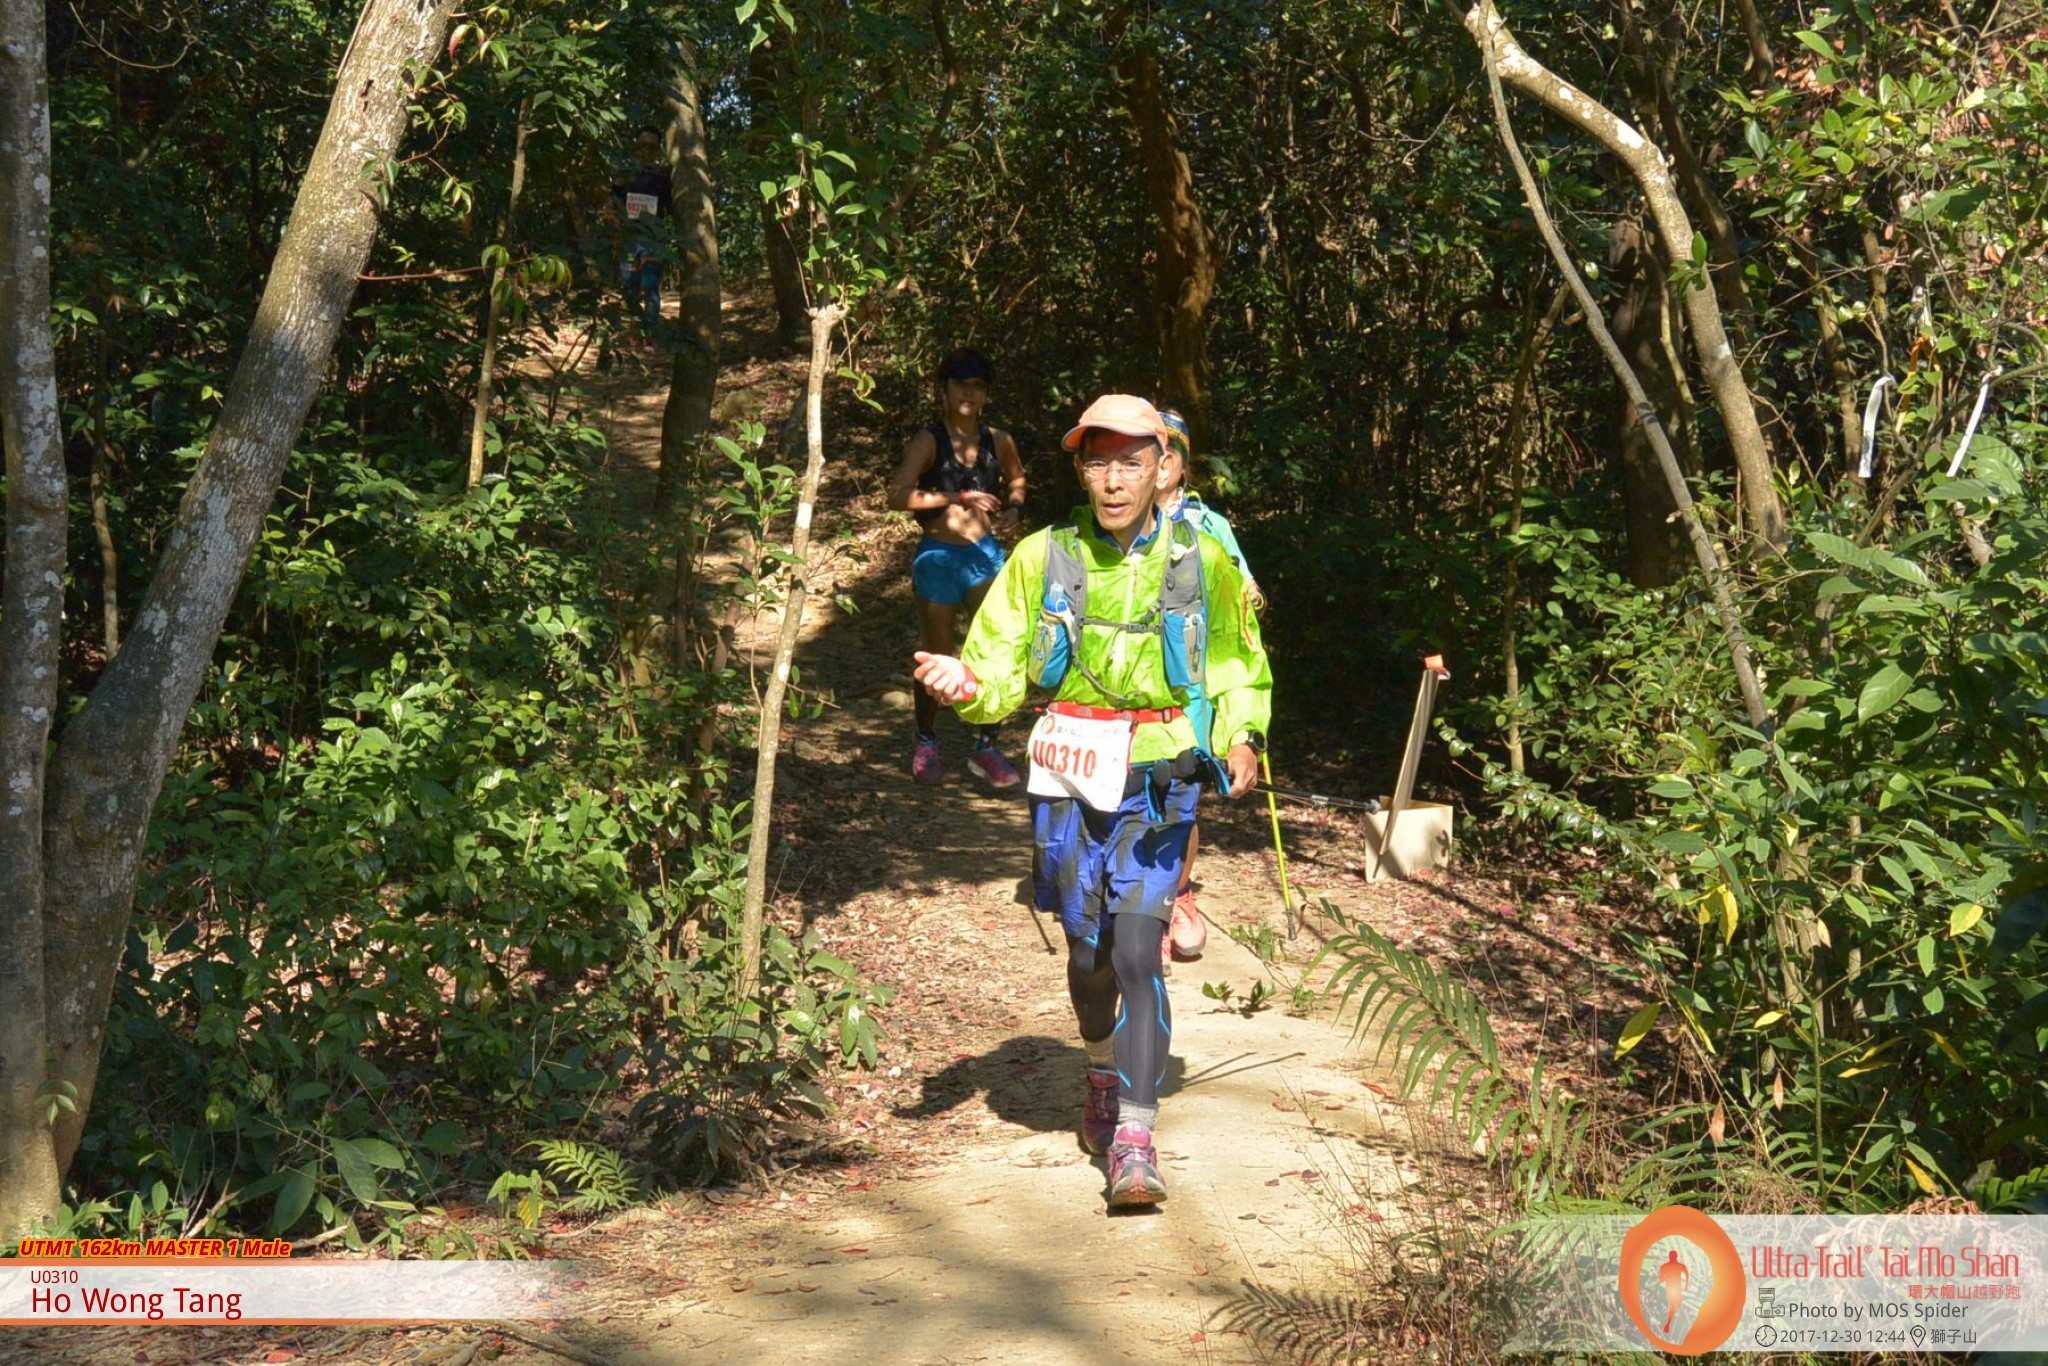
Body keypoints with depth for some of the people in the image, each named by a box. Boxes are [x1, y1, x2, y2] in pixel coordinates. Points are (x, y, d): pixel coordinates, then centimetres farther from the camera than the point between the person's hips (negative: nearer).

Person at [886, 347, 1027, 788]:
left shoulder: (997, 441, 3)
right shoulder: (929, 441, -10)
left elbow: (1016, 479, 25)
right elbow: (899, 496, -24)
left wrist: (1013, 509, 3)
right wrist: (960, 497, -27)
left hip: (985, 555, 3)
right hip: (939, 557, -3)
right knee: (937, 657, 9)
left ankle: (985, 747, 10)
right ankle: (925, 742, 30)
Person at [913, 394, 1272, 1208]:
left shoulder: (1201, 564, 1)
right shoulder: (1042, 559, 0)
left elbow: (1240, 670, 16)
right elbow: (1001, 670, 1)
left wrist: (1241, 739, 2)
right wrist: (966, 683, -21)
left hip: (1157, 783, -1)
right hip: (1067, 781, 1)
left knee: (1138, 952, -13)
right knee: (1088, 952, 11)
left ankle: (1134, 1143, -10)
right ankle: (1103, 1071, 42)